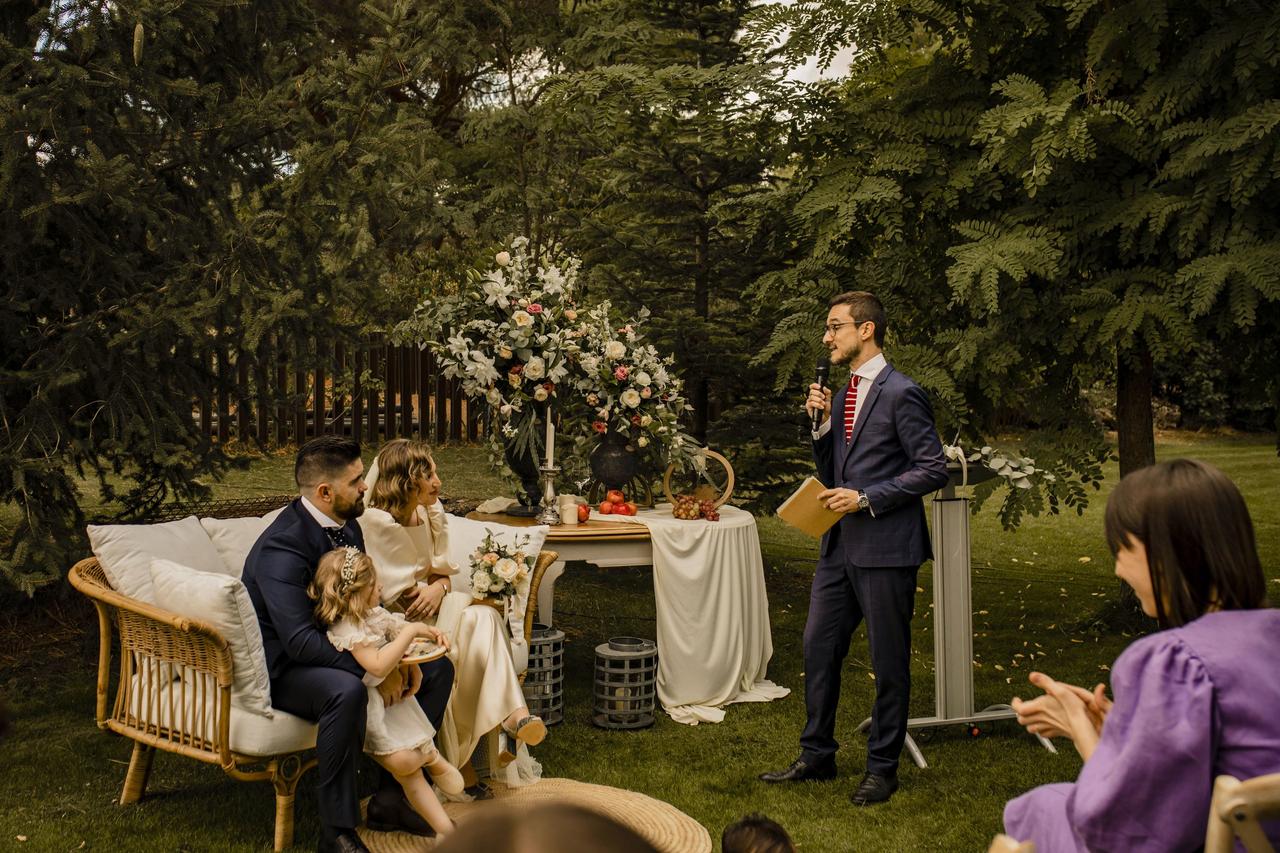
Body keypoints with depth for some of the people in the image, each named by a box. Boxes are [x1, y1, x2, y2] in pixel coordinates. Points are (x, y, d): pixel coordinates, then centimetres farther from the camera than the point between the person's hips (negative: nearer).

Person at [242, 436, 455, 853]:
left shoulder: (347, 526, 1)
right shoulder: (282, 547, -27)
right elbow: (300, 641, -34)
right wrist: (374, 671, -32)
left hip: (336, 647, 9)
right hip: (282, 671, -9)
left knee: (437, 669, 1)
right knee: (345, 690, -39)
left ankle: (391, 796, 4)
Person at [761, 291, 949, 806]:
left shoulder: (901, 394, -10)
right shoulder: (842, 396, 15)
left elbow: (933, 470, -13)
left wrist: (865, 499, -16)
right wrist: (822, 422, 2)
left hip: (886, 549, -8)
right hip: (840, 547, 8)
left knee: (889, 663, 5)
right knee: (818, 650, 12)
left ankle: (882, 768, 18)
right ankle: (817, 757, 25)